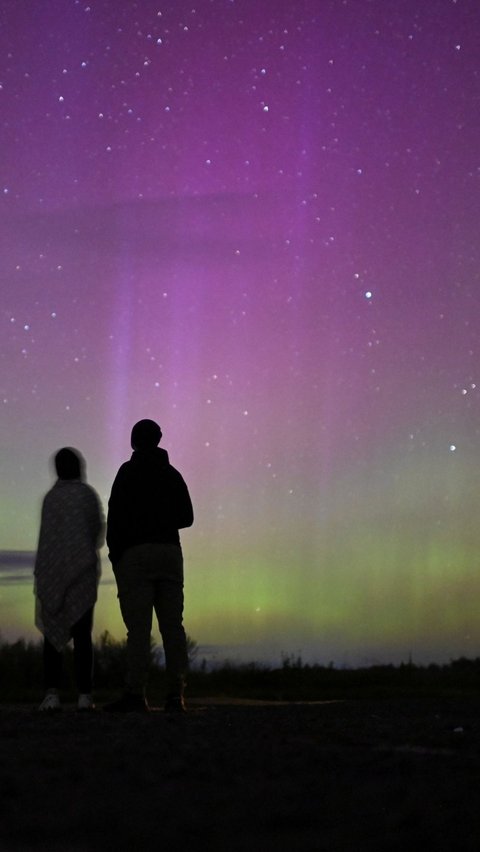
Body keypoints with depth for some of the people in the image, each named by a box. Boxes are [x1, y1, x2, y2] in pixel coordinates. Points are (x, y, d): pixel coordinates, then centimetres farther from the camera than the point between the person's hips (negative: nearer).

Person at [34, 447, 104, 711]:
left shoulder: (51, 497, -1)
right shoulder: (90, 496, 2)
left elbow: (46, 539, -6)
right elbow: (99, 534, 7)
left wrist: (40, 577, -5)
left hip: (54, 572, -1)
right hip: (83, 572, 1)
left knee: (52, 633, 4)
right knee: (82, 634, 3)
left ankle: (52, 693, -8)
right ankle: (84, 695, -5)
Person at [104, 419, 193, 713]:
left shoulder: (129, 472, -1)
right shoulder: (172, 474, 14)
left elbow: (116, 515, -8)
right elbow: (186, 517, 16)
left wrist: (115, 553, -1)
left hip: (135, 553, -4)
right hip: (170, 551, 4)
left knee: (139, 627, -8)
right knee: (173, 626, 2)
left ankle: (136, 694, -12)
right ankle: (176, 695, -2)